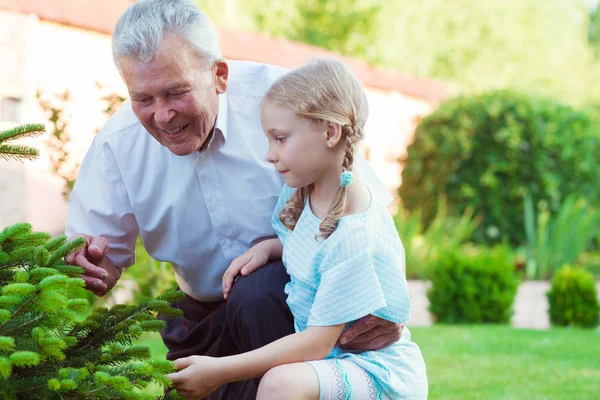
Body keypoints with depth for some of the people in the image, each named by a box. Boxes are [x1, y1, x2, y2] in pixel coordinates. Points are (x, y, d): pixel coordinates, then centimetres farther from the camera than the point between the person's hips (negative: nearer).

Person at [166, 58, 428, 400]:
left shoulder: (355, 237, -24)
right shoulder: (302, 193, 3)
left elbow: (318, 341, -24)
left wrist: (219, 371, -23)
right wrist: (268, 247, 4)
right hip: (332, 359, 10)